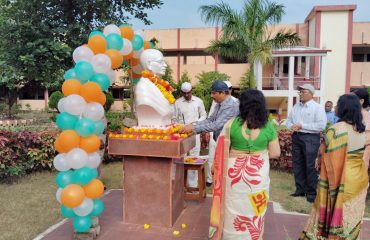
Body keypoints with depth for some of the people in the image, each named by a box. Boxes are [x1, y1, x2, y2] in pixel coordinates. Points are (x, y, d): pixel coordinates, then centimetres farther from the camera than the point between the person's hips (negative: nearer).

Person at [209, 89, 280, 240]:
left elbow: (222, 152, -5)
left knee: (233, 209, 15)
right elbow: (275, 153, -2)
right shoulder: (268, 126, -7)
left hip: (234, 173, 0)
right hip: (258, 174, 1)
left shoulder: (232, 124, -9)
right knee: (254, 210, 18)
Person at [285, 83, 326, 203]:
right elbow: (288, 120, 16)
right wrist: (291, 126, -8)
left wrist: (302, 125, -17)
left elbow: (321, 125, -16)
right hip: (296, 137, 6)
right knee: (297, 165, 11)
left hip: (310, 138, -6)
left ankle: (311, 193, 11)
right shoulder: (296, 106, 12)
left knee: (310, 166, -2)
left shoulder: (318, 107, -7)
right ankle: (300, 190, 23)